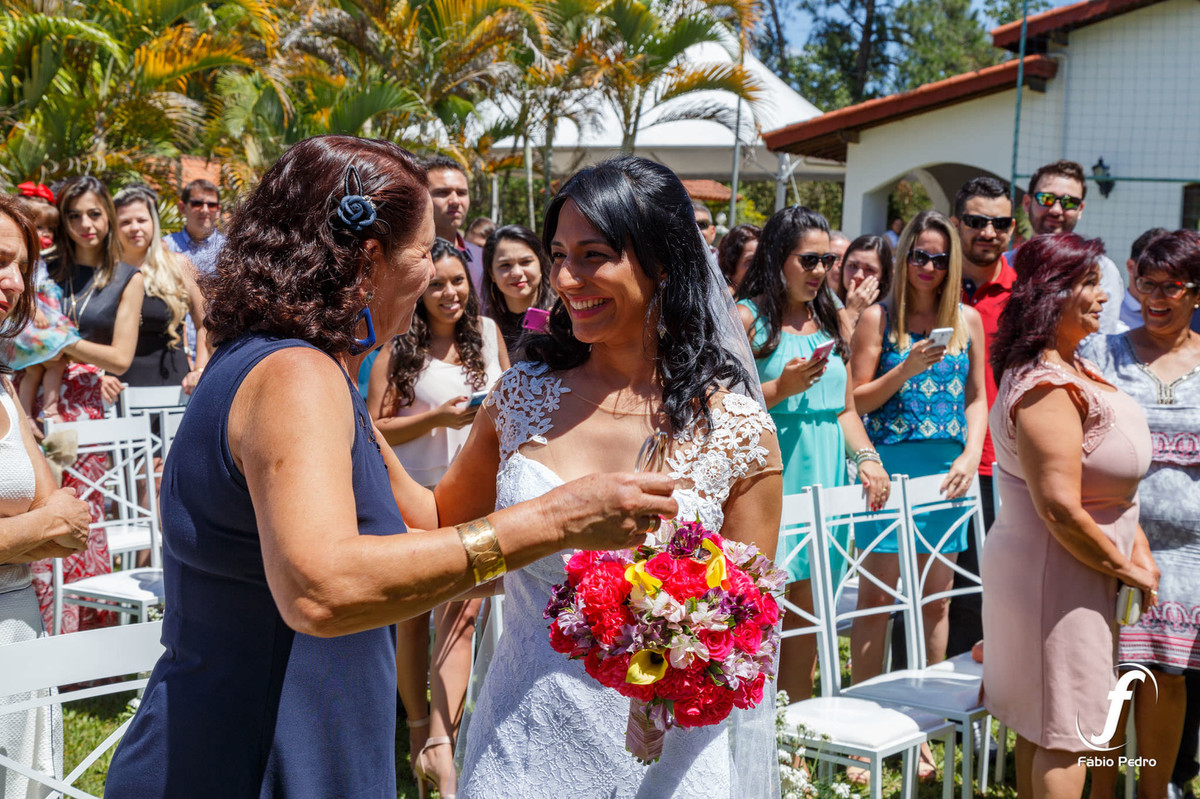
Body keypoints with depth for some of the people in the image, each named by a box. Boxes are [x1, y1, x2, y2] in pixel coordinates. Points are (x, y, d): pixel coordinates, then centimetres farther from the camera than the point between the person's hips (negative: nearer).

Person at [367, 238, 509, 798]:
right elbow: (375, 428, -7)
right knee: (413, 614, 7)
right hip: (415, 495, -2)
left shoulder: (487, 331, 7)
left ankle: (440, 742, -14)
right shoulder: (399, 346, -4)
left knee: (462, 609, -10)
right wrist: (436, 419, -18)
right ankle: (419, 731, 23)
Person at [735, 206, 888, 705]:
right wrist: (781, 388, -18)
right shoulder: (747, 318, -3)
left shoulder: (829, 321, 17)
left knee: (808, 620, 9)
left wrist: (866, 457, 5)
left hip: (825, 482, 6)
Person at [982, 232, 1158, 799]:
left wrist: (1136, 544, 8)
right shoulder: (1048, 389, -25)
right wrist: (1126, 569, -15)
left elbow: (1107, 483, 17)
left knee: (1039, 721, 19)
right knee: (1063, 731, -1)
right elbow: (1061, 509, -29)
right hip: (1057, 575, -10)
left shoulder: (1071, 368, 9)